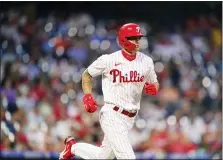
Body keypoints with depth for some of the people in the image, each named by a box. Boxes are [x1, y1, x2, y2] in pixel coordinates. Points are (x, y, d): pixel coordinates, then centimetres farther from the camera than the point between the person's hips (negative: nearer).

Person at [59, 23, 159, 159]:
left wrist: (153, 88, -10)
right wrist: (88, 96, -10)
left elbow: (155, 84, 14)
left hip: (130, 118, 6)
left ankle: (73, 147, 40)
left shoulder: (146, 61, 2)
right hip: (112, 116, -6)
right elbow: (87, 74, 5)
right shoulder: (109, 60, -10)